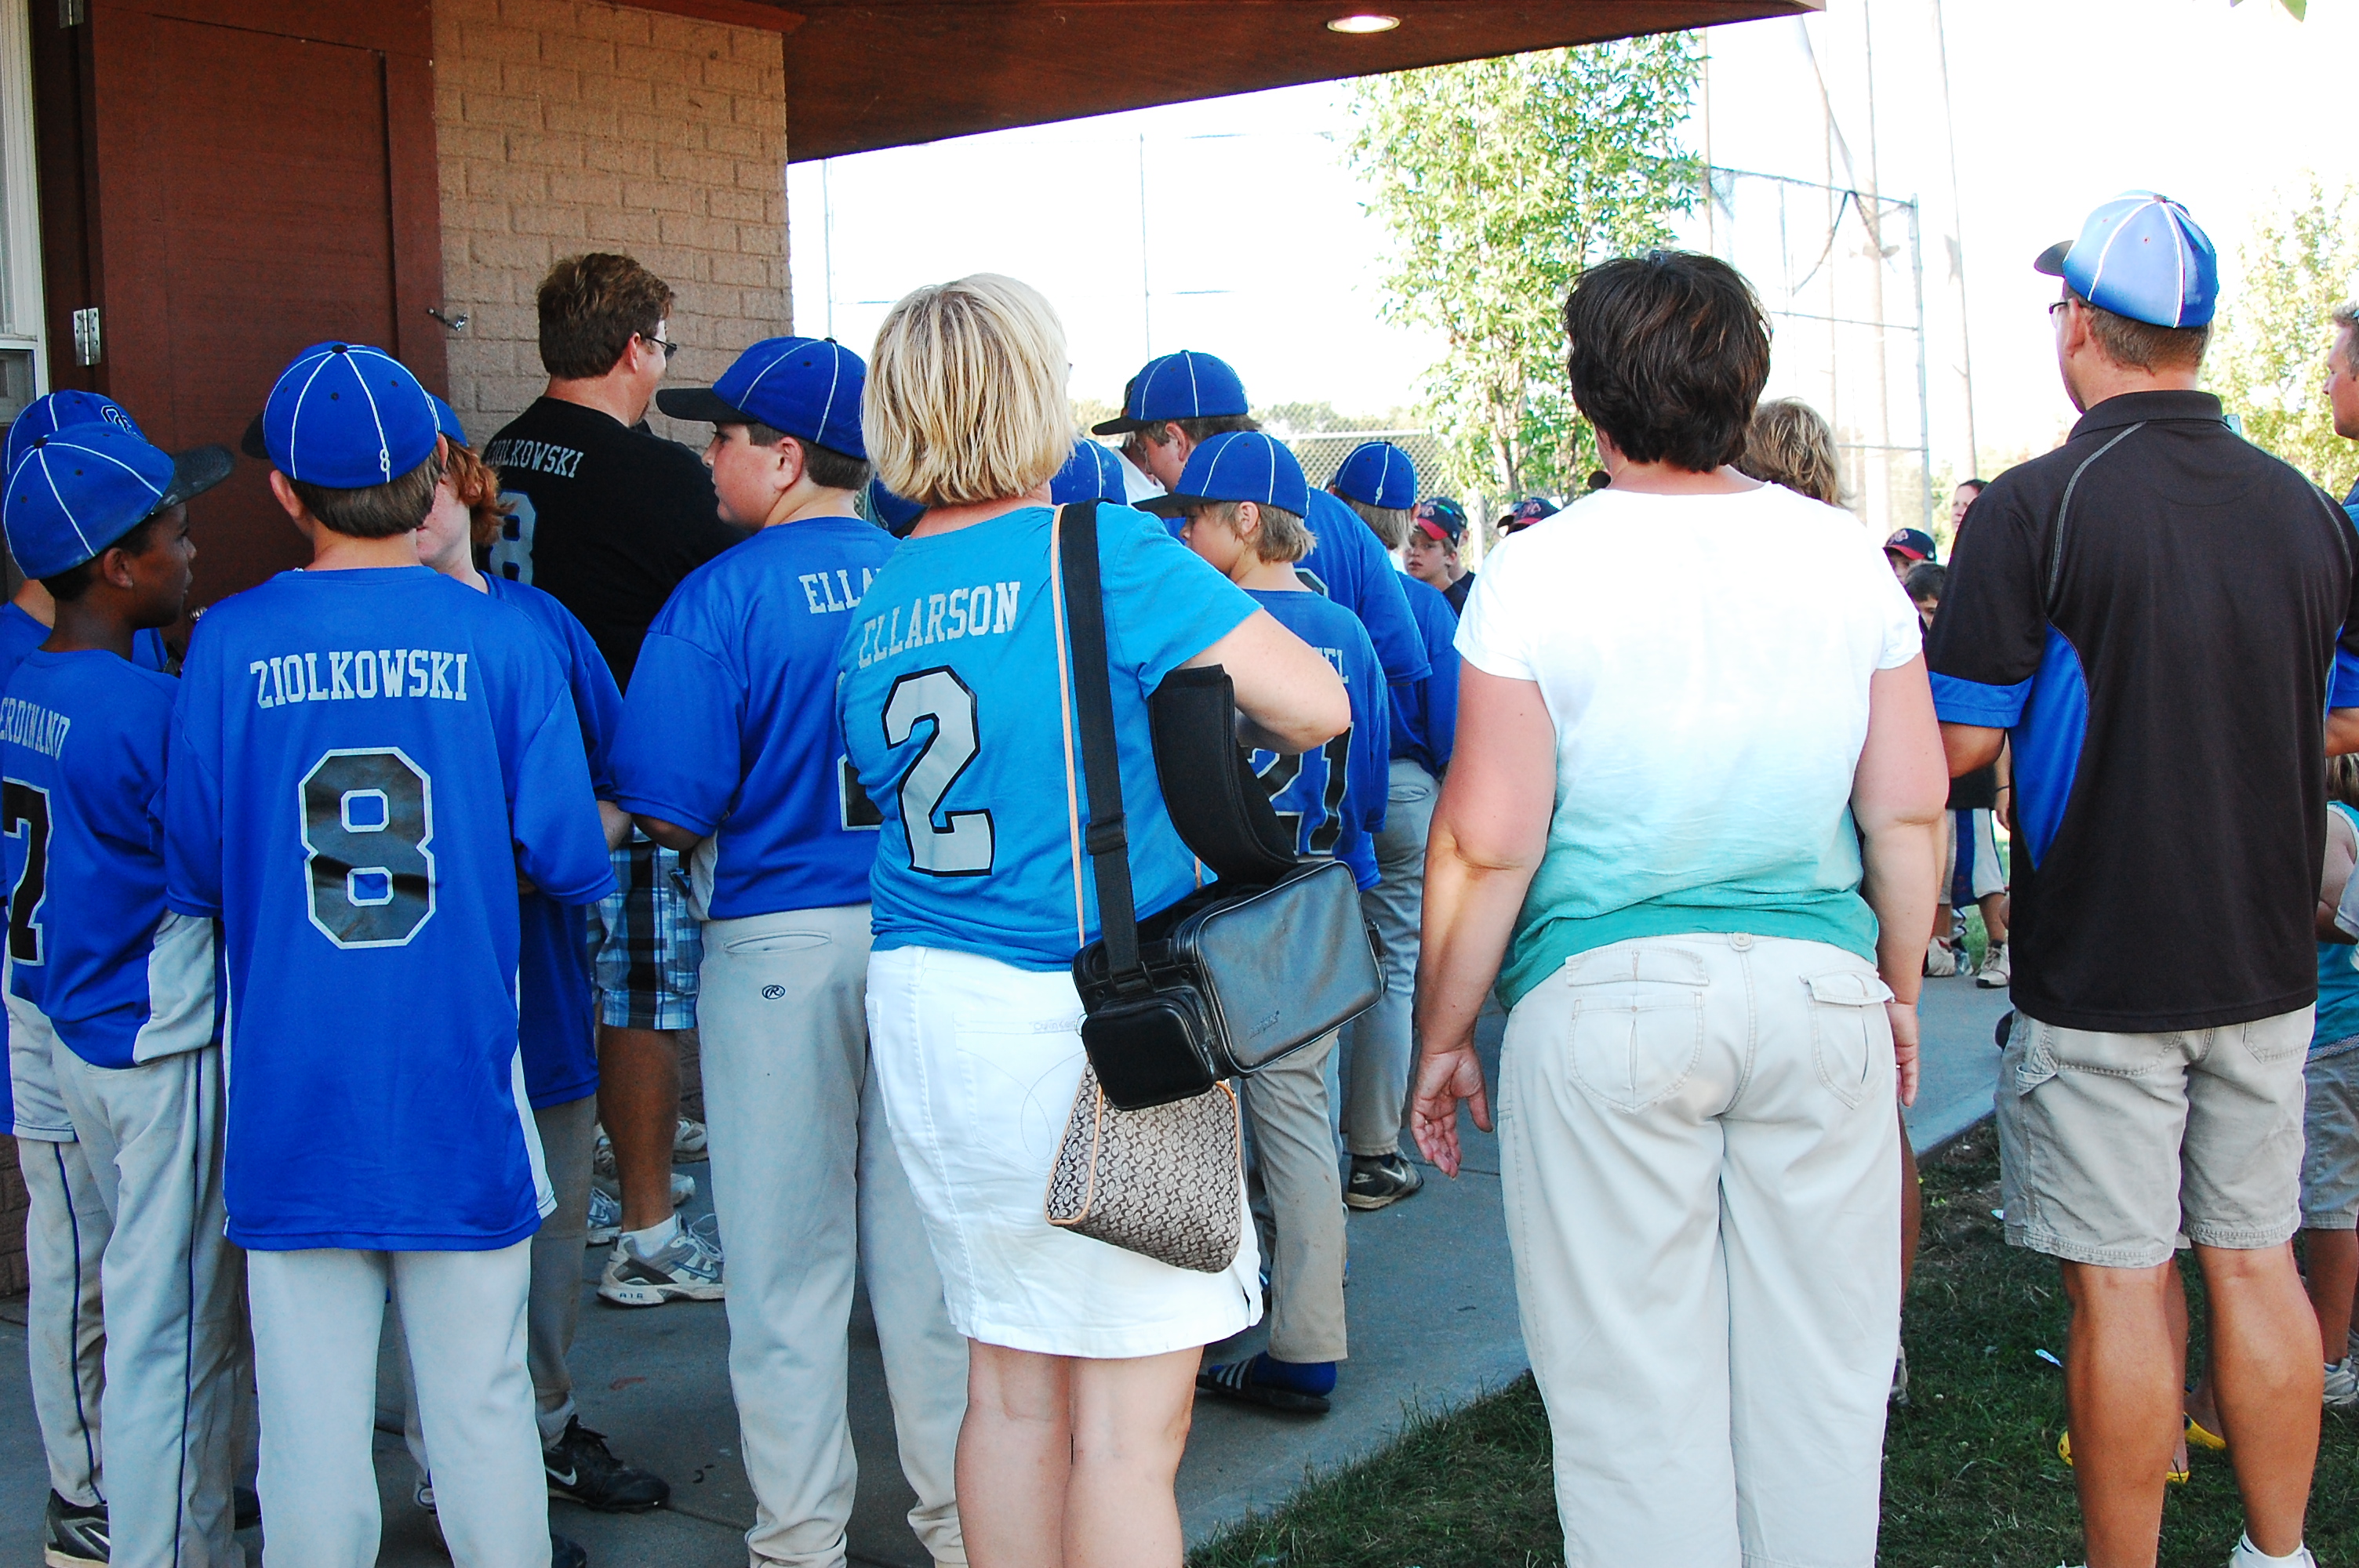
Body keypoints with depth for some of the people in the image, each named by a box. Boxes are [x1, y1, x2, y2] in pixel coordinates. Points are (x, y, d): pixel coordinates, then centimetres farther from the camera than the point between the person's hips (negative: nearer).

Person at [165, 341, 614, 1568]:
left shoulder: (228, 647, -4)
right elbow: (570, 861, -4)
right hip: (458, 1091, 0)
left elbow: (189, 876, 2)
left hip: (292, 1088, 0)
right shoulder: (498, 638, -5)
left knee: (311, 1408, 8)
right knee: (480, 1399, 10)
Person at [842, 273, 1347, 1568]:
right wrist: (1233, 726, 5)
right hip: (1084, 1021, -7)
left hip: (926, 1010, 7)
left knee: (1012, 1386, 16)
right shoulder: (1104, 551, -12)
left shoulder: (874, 610, 9)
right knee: (1130, 1416, 0)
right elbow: (1317, 705, -16)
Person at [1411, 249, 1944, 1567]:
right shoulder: (1846, 557, 2)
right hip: (1822, 989, 3)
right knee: (1821, 1367, 14)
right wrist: (1899, 983, 20)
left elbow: (1488, 847, -8)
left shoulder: (1538, 575, -7)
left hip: (1608, 1000, -3)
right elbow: (1910, 813, 6)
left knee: (1637, 1387, 7)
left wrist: (1444, 1036, 4)